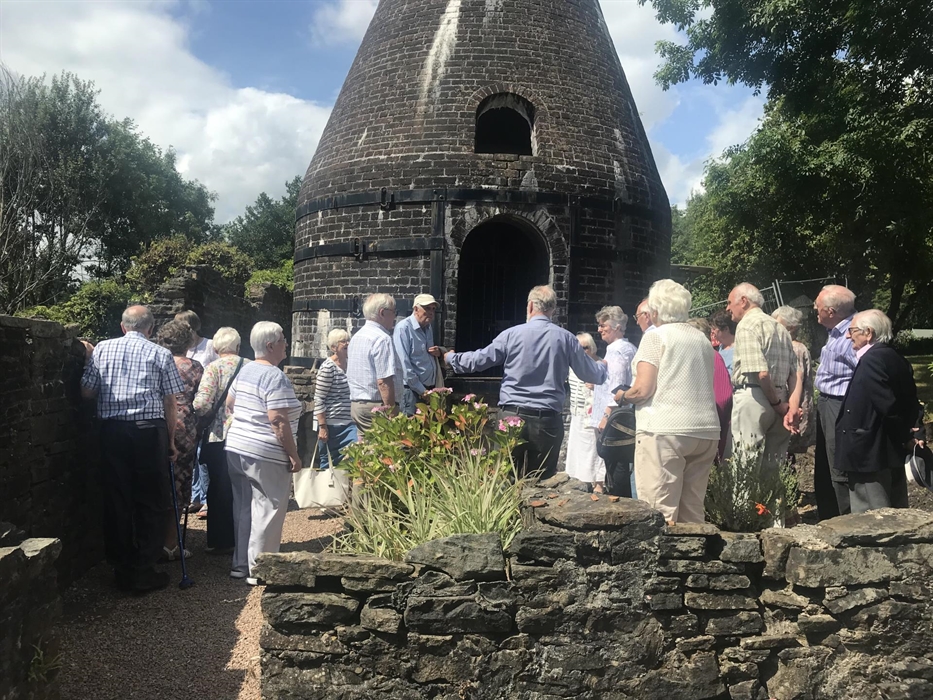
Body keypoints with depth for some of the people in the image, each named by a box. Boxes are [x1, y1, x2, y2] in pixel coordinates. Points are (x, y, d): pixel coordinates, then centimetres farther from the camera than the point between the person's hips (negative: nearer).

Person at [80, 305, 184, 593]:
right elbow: (170, 402, -1)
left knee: (117, 500, 11)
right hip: (149, 430, -3)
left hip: (112, 430, 3)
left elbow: (86, 392, 5)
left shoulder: (101, 349, 7)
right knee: (152, 502, 6)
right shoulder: (161, 354, 1)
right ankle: (144, 572, 9)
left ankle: (121, 570, 19)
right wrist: (171, 440, 7)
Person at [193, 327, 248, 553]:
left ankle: (219, 541, 17)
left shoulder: (213, 368, -8)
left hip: (220, 436, -2)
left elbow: (202, 403, -17)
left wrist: (201, 415, 4)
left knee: (220, 489, 9)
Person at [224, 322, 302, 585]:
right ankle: (259, 570, 7)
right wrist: (294, 455, -17)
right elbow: (278, 421, -22)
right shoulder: (275, 377, -17)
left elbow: (230, 401, 22)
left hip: (236, 447, 9)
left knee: (243, 507, 16)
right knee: (267, 510, 1)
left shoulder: (245, 370, 10)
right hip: (266, 456, -9)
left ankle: (240, 563, 26)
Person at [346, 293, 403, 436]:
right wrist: (392, 411, -18)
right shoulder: (382, 339, -15)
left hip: (356, 404, 9)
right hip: (376, 406, -9)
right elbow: (384, 381, -21)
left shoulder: (356, 337, 14)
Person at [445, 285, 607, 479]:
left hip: (512, 417, -1)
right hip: (548, 421, 1)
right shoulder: (566, 338, 2)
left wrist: (451, 358, 24)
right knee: (543, 481, 8)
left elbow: (478, 360, 5)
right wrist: (603, 367, 34)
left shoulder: (512, 334, -2)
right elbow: (593, 374, 10)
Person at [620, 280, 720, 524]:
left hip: (664, 430, -7)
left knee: (660, 513, -5)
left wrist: (622, 396, 8)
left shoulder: (656, 336, -4)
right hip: (706, 430, 7)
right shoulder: (703, 339, 16)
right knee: (693, 512, 11)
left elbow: (643, 389, -10)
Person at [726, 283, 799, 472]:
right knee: (772, 466, 13)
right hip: (777, 400, 9)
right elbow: (793, 373, 12)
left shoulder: (747, 325, -7)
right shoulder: (780, 328, 20)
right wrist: (792, 406, 3)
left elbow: (760, 373, -17)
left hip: (753, 398, -8)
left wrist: (777, 404, -6)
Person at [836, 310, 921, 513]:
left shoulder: (871, 360, -18)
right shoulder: (896, 358, 10)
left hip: (869, 453, -10)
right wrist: (907, 433, 11)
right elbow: (911, 402, 13)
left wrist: (905, 437, -10)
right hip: (894, 451, 10)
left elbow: (887, 405, -22)